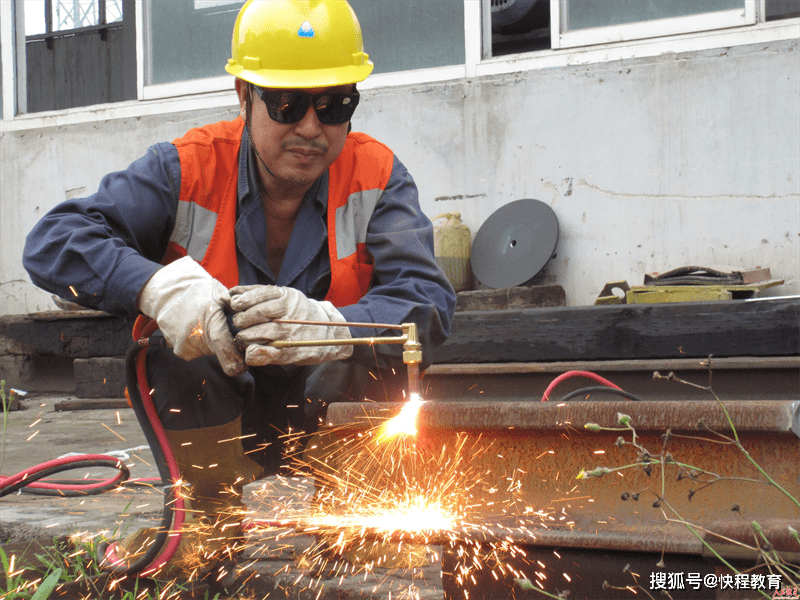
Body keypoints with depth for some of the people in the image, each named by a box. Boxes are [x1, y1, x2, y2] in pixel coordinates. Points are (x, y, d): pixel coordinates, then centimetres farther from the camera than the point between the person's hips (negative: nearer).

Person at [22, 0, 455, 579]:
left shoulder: (377, 176, -9)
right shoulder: (188, 170, -11)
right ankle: (210, 516, -10)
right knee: (180, 323, -28)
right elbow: (53, 241, -19)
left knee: (382, 341, -29)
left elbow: (430, 300, -23)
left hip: (331, 414, 0)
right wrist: (157, 286, -39)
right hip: (208, 417, 1)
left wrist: (328, 325, -44)